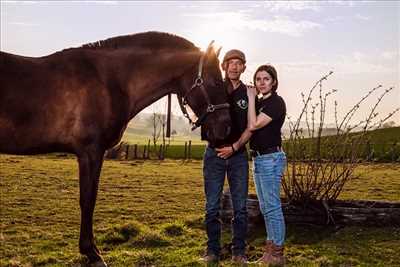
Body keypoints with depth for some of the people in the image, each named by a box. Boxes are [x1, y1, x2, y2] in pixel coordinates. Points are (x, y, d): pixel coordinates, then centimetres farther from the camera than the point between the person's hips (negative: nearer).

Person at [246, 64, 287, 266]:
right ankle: (270, 249, 21)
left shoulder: (276, 102, -12)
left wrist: (251, 98, -11)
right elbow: (249, 127, 9)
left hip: (271, 158, -9)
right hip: (258, 158, 9)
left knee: (272, 206, -5)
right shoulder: (259, 102, 15)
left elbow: (253, 125, -19)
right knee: (264, 207, 13)